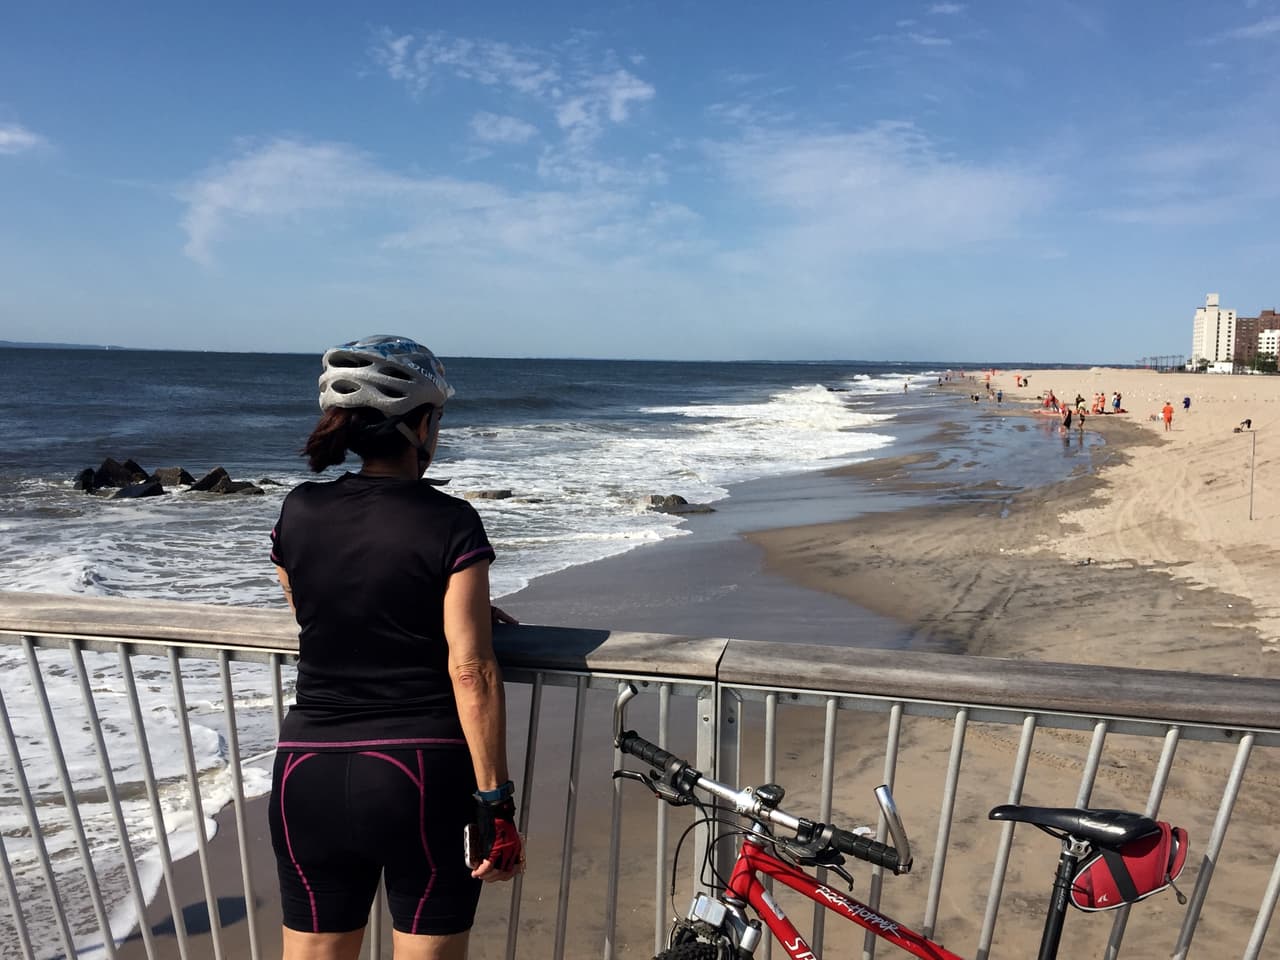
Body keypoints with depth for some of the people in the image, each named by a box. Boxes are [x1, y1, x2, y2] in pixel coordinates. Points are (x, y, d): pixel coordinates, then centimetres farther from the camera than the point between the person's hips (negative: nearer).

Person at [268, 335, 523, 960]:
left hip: (309, 775, 4)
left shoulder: (298, 512, 2)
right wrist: (495, 804, -9)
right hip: (423, 774, -4)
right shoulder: (449, 522, -11)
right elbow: (470, 672, -15)